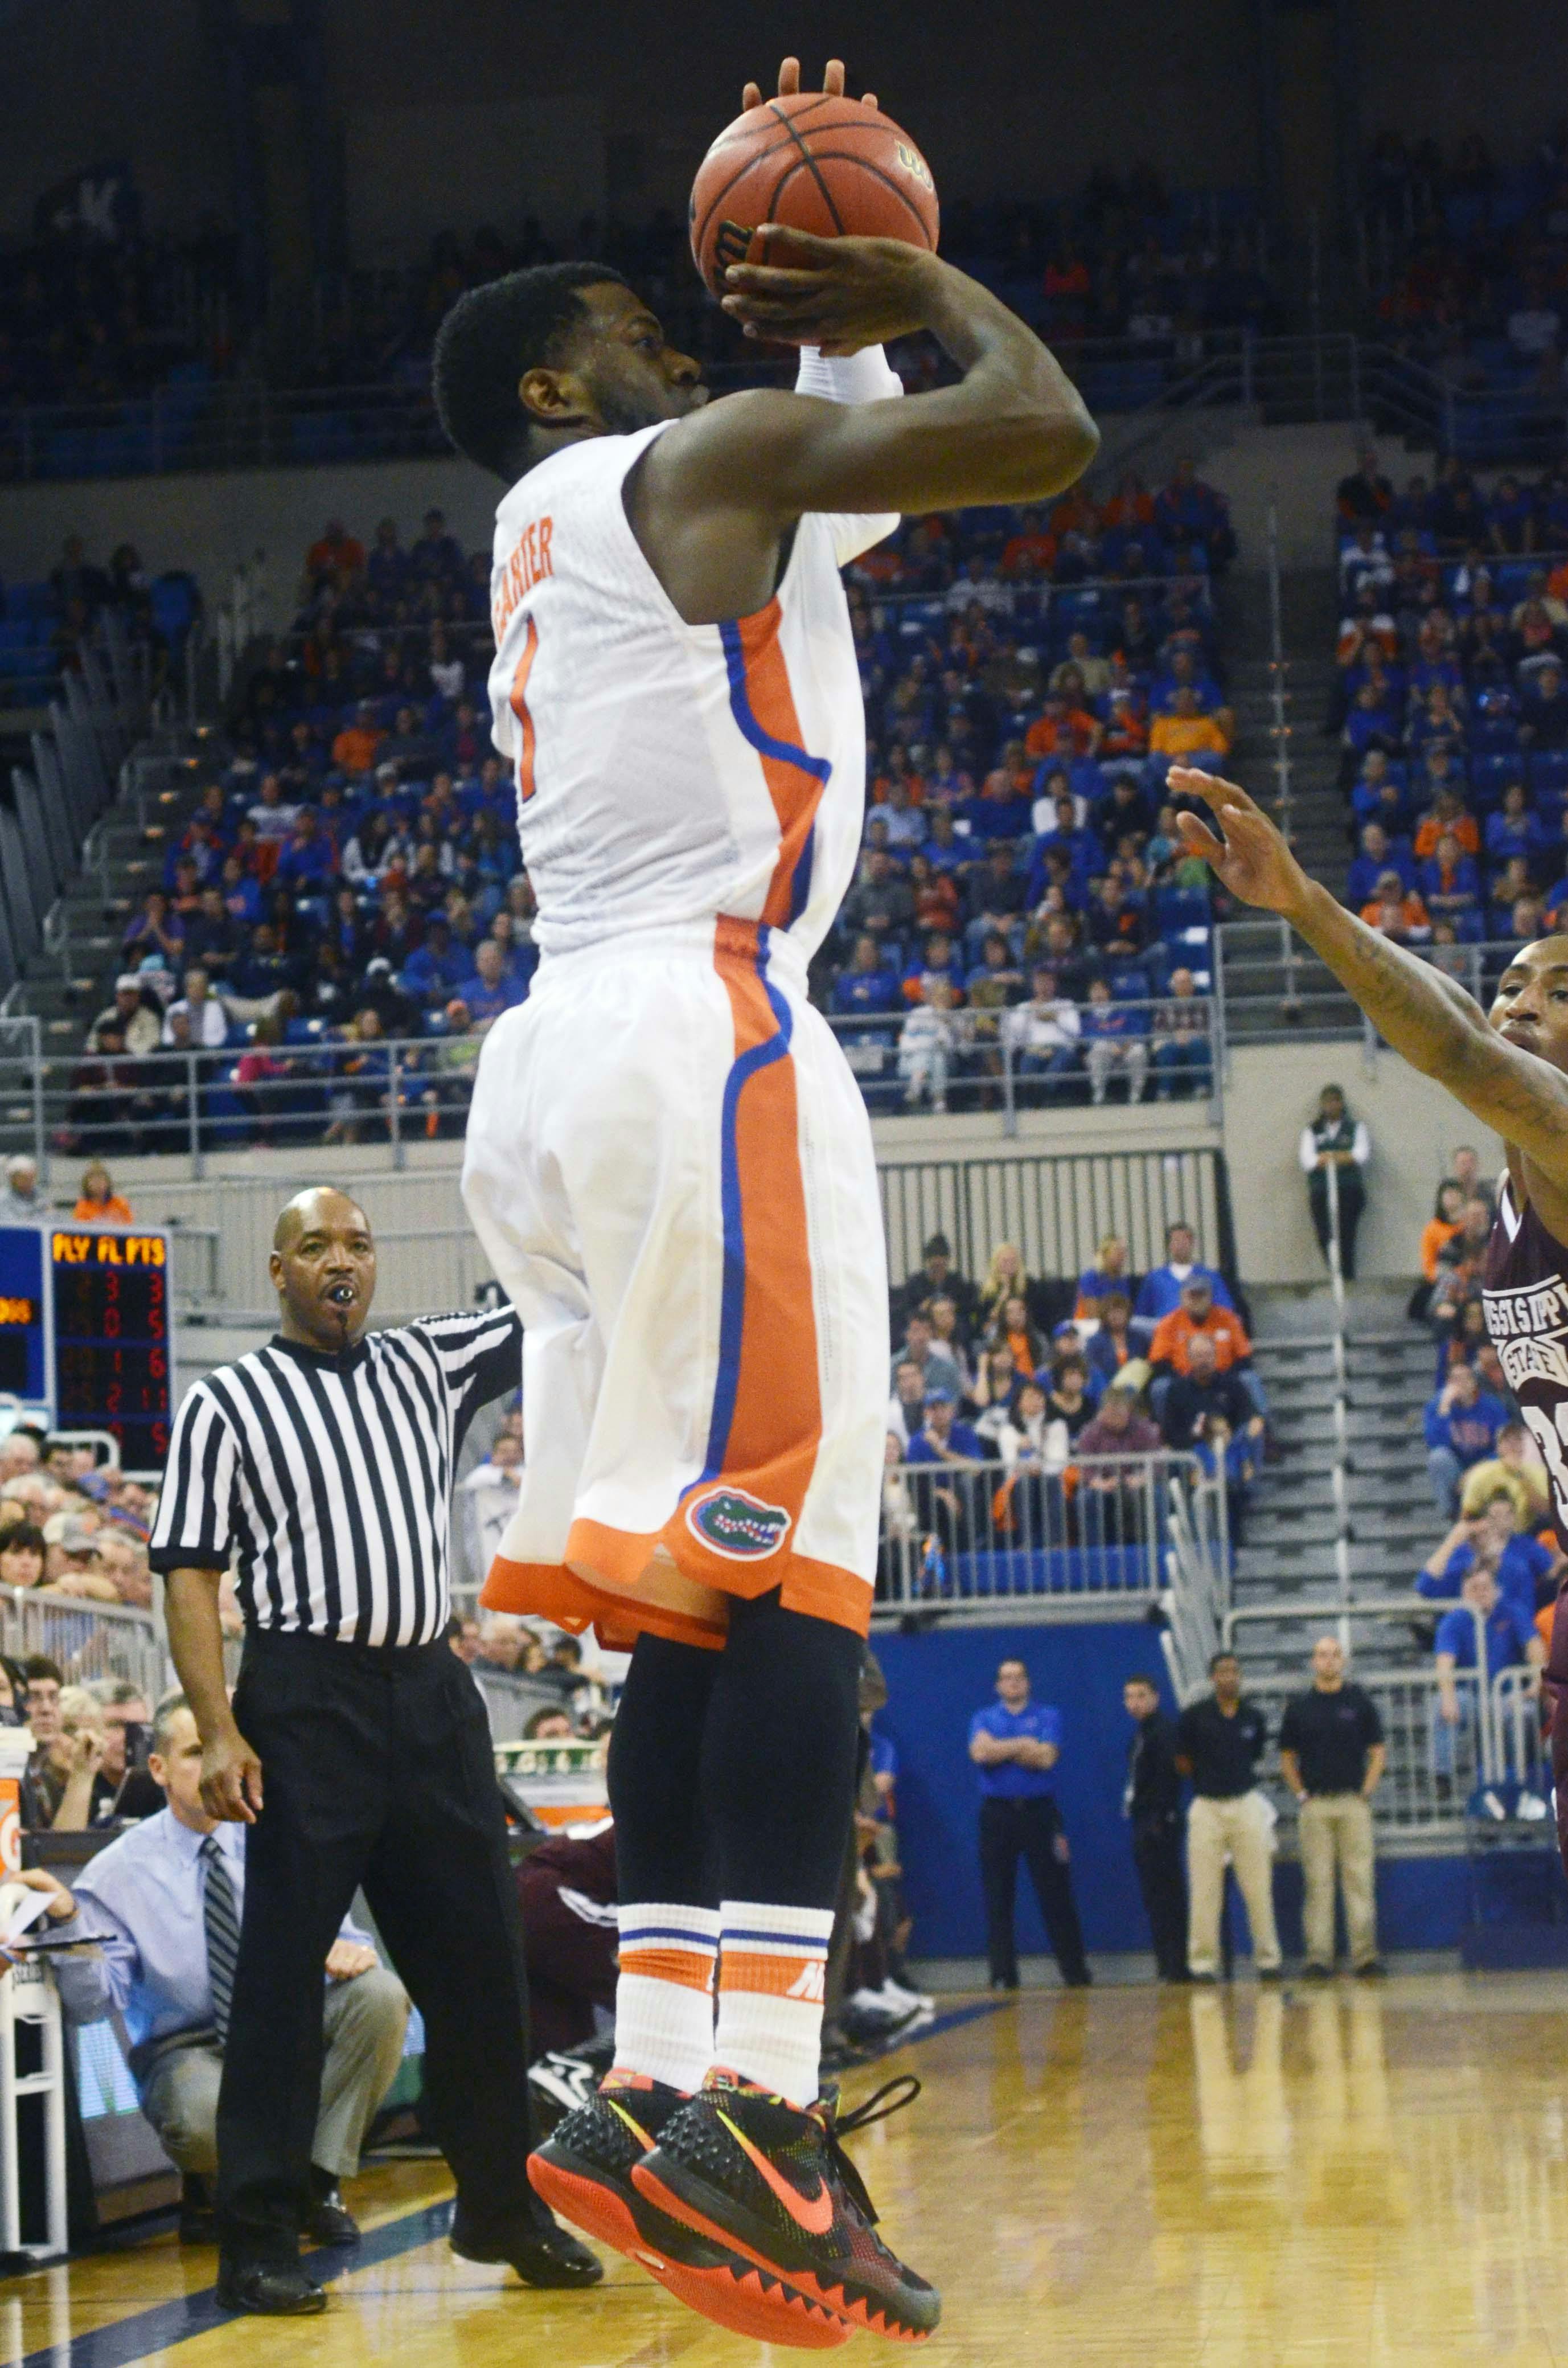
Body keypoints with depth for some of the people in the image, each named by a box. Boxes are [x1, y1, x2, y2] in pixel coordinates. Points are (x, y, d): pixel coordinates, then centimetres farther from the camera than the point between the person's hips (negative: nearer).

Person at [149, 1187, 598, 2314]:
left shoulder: (430, 1364, 14)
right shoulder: (226, 1404, 2)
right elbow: (190, 1577, -3)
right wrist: (219, 1734, -13)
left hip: (433, 1693, 5)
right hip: (306, 1702, -5)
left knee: (479, 1961, 8)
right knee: (282, 1976, -3)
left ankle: (502, 2207, 20)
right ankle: (259, 2241, 0)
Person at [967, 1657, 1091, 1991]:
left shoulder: (1048, 1717, 8)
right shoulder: (984, 1719, 12)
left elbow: (1047, 1758, -9)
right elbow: (980, 1752, -9)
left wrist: (1001, 1750, -5)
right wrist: (1024, 1745, -7)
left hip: (1040, 1812, -1)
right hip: (997, 1813, 1)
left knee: (1056, 1894, -2)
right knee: (998, 1898, 0)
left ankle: (1076, 1972, 3)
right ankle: (1003, 1974, 4)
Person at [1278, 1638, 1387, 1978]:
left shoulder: (1359, 1701, 6)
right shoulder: (1299, 1707, 8)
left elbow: (1378, 1752, 8)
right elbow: (1287, 1758, 13)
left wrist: (1368, 1790, -2)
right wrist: (1301, 1793, 2)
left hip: (1353, 1802, -1)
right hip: (1315, 1805, 1)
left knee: (1359, 1879, -3)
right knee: (1317, 1882, -1)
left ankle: (1365, 1954, -4)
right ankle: (1318, 1955, -1)